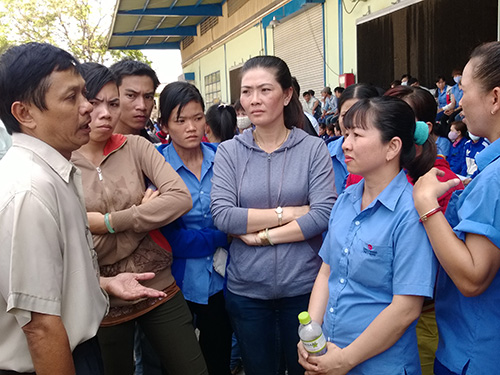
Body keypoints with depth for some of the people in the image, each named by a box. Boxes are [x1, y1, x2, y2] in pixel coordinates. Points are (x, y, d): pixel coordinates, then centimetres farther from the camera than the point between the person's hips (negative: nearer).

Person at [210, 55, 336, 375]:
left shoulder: (314, 149, -4)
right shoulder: (229, 151, -1)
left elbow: (325, 214, -14)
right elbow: (222, 215, -13)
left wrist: (263, 235, -15)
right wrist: (288, 212, -14)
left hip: (303, 285, -1)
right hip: (247, 288, 1)